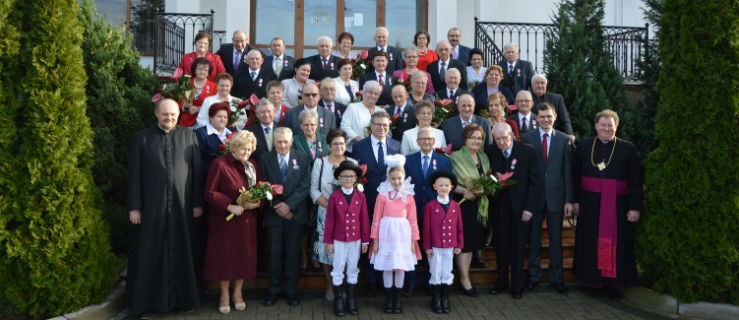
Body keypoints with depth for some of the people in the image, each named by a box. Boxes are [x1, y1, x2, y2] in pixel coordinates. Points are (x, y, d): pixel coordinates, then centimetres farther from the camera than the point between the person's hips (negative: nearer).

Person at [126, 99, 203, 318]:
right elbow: (134, 174, 1)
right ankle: (147, 300, 20)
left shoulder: (189, 136, 5)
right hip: (151, 204, -1)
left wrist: (198, 202, 0)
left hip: (182, 205, 1)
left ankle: (184, 298, 21)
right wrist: (134, 206, -4)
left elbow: (197, 171, 4)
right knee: (150, 254, 7)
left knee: (182, 254, 9)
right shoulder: (143, 138, 2)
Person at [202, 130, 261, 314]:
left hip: (247, 220, 5)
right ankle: (224, 295, 22)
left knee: (244, 255, 9)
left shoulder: (252, 165, 6)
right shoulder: (220, 164, -12)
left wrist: (258, 202, -10)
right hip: (225, 220, -4)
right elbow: (210, 193, -13)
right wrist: (229, 206, -21)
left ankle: (238, 293, 26)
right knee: (225, 256, 5)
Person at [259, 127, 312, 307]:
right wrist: (278, 207, -10)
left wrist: (289, 204, -13)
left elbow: (305, 185, -4)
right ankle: (274, 290, 16)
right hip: (273, 213, 0)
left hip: (295, 212, 0)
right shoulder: (265, 159, 3)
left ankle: (291, 290, 16)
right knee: (274, 252, 4)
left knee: (293, 252, 6)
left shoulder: (302, 158, 2)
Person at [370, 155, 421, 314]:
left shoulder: (408, 196, 1)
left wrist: (413, 240, 2)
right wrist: (375, 240, -2)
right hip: (387, 233, -1)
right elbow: (376, 218, -1)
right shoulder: (382, 195, -2)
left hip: (403, 234, 1)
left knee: (401, 266, 7)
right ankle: (388, 299, 18)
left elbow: (413, 220, 4)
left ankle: (397, 299, 20)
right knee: (387, 267, 5)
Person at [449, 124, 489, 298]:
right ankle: (464, 279, 9)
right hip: (462, 204, -6)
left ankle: (465, 275, 22)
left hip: (479, 205, 6)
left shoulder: (484, 158, 11)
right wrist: (464, 190, -25)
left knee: (473, 241, 10)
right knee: (463, 240, -1)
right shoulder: (456, 156, -9)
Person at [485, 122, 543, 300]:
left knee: (518, 248, 6)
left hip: (520, 209, -2)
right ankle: (501, 280, 26)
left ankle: (517, 285, 21)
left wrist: (529, 208, -9)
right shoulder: (490, 152, 0)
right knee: (501, 246, 8)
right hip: (498, 208, 2)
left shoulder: (527, 151, -6)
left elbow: (536, 182, -5)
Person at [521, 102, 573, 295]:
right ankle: (534, 276, 22)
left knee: (556, 238, 8)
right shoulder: (527, 138, 1)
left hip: (556, 196, 1)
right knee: (533, 238, 9)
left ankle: (556, 278, 21)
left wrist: (569, 200, -3)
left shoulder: (564, 140, 4)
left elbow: (568, 171, 2)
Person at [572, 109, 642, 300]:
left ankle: (613, 283, 17)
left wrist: (635, 207, -9)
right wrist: (576, 200, 2)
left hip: (617, 204, -1)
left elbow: (636, 181, -4)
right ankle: (591, 278, 23)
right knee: (590, 242, 9)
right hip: (590, 203, 2)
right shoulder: (584, 146, 3)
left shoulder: (628, 148, -3)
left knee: (615, 243, 5)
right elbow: (576, 175, 6)